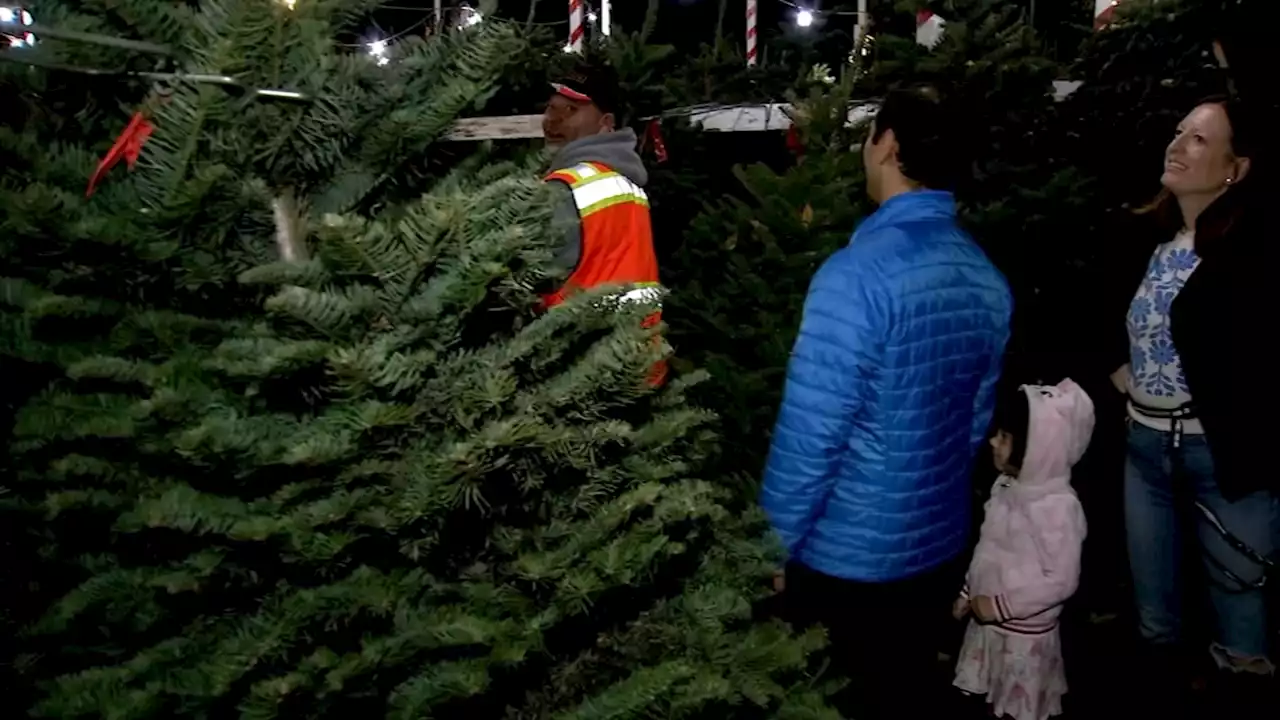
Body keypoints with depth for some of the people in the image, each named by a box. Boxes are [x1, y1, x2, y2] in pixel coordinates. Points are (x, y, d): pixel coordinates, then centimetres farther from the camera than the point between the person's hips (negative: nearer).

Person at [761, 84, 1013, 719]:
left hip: (848, 559, -6)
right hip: (941, 546, 6)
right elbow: (977, 419, 9)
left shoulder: (858, 273, -25)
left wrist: (776, 545, -10)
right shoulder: (987, 277, -1)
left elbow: (810, 435, -23)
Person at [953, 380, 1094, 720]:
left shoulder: (1058, 506, -26)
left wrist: (1001, 605, -22)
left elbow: (1062, 579, -24)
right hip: (989, 622, 7)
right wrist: (969, 593, 15)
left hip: (1025, 634, -7)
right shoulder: (1007, 486, -1)